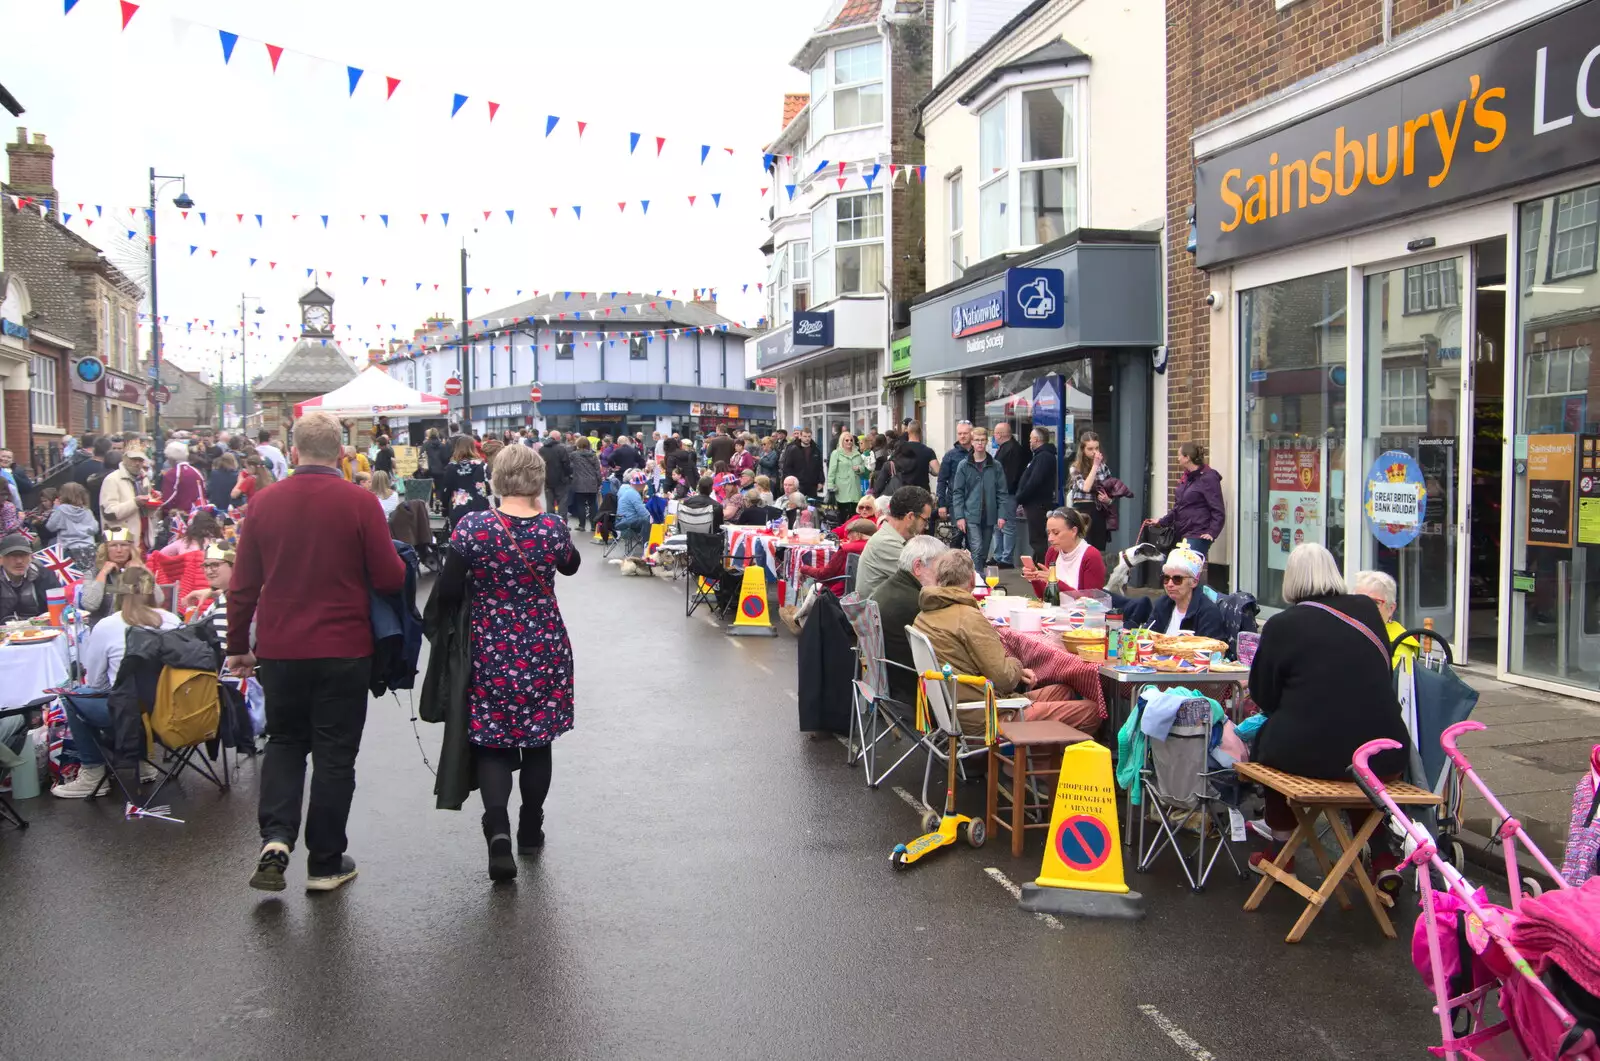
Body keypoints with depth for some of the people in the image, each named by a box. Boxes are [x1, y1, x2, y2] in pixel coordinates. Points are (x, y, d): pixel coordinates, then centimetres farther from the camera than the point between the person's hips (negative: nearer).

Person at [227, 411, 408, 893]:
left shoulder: (264, 503, 0)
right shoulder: (361, 503, -10)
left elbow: (242, 585, 4)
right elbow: (391, 579, -10)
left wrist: (238, 646, 14)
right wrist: (398, 561, 12)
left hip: (279, 650, 3)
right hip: (343, 650, -3)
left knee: (284, 741, 20)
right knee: (335, 753, 8)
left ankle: (276, 839, 2)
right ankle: (325, 863, 15)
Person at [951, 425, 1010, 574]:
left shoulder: (995, 466, 4)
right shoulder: (964, 466, 1)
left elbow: (1002, 493, 4)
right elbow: (957, 493, 0)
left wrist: (1002, 515, -5)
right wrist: (959, 516, -8)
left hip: (989, 517, 2)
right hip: (970, 516, -2)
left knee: (984, 553, 10)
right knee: (976, 549, -15)